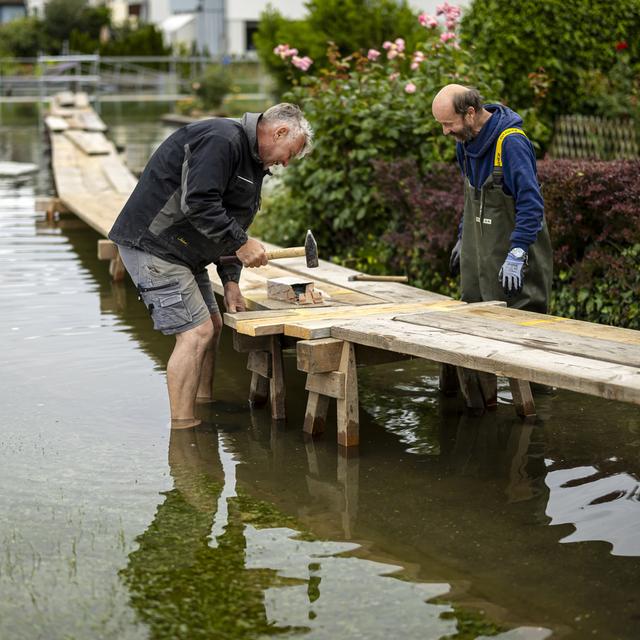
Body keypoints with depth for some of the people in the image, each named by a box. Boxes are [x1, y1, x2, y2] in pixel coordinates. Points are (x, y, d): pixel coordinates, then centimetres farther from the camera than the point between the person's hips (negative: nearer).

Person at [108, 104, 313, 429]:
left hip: (181, 251, 11)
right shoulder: (221, 140, -18)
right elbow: (199, 204, -28)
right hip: (152, 244, -11)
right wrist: (241, 242, -21)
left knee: (212, 326, 13)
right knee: (196, 332, -13)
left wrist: (230, 281, 12)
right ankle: (182, 426, -7)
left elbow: (227, 221, 19)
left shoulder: (251, 158, 16)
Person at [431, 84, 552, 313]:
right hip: (478, 255, 8)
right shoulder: (465, 141, 6)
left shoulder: (511, 142, -22)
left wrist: (517, 253, -30)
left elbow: (531, 202, -26)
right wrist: (463, 238, 24)